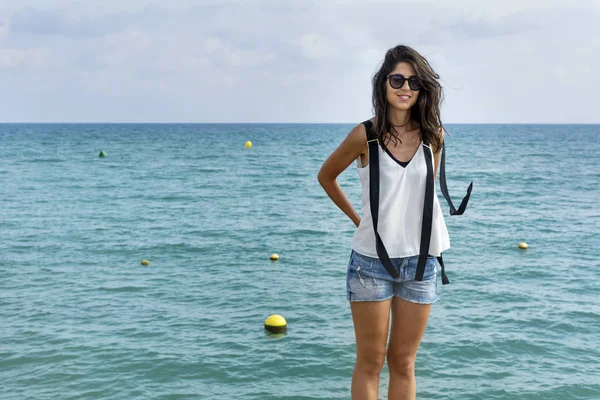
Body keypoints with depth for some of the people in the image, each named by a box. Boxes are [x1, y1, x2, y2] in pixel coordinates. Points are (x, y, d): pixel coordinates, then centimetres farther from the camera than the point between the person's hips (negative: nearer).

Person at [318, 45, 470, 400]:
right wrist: (356, 218, 5)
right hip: (372, 260, -2)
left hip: (421, 261, 3)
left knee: (403, 363, 12)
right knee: (370, 362, 5)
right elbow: (326, 176, 7)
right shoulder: (365, 136, -8)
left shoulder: (433, 135, 0)